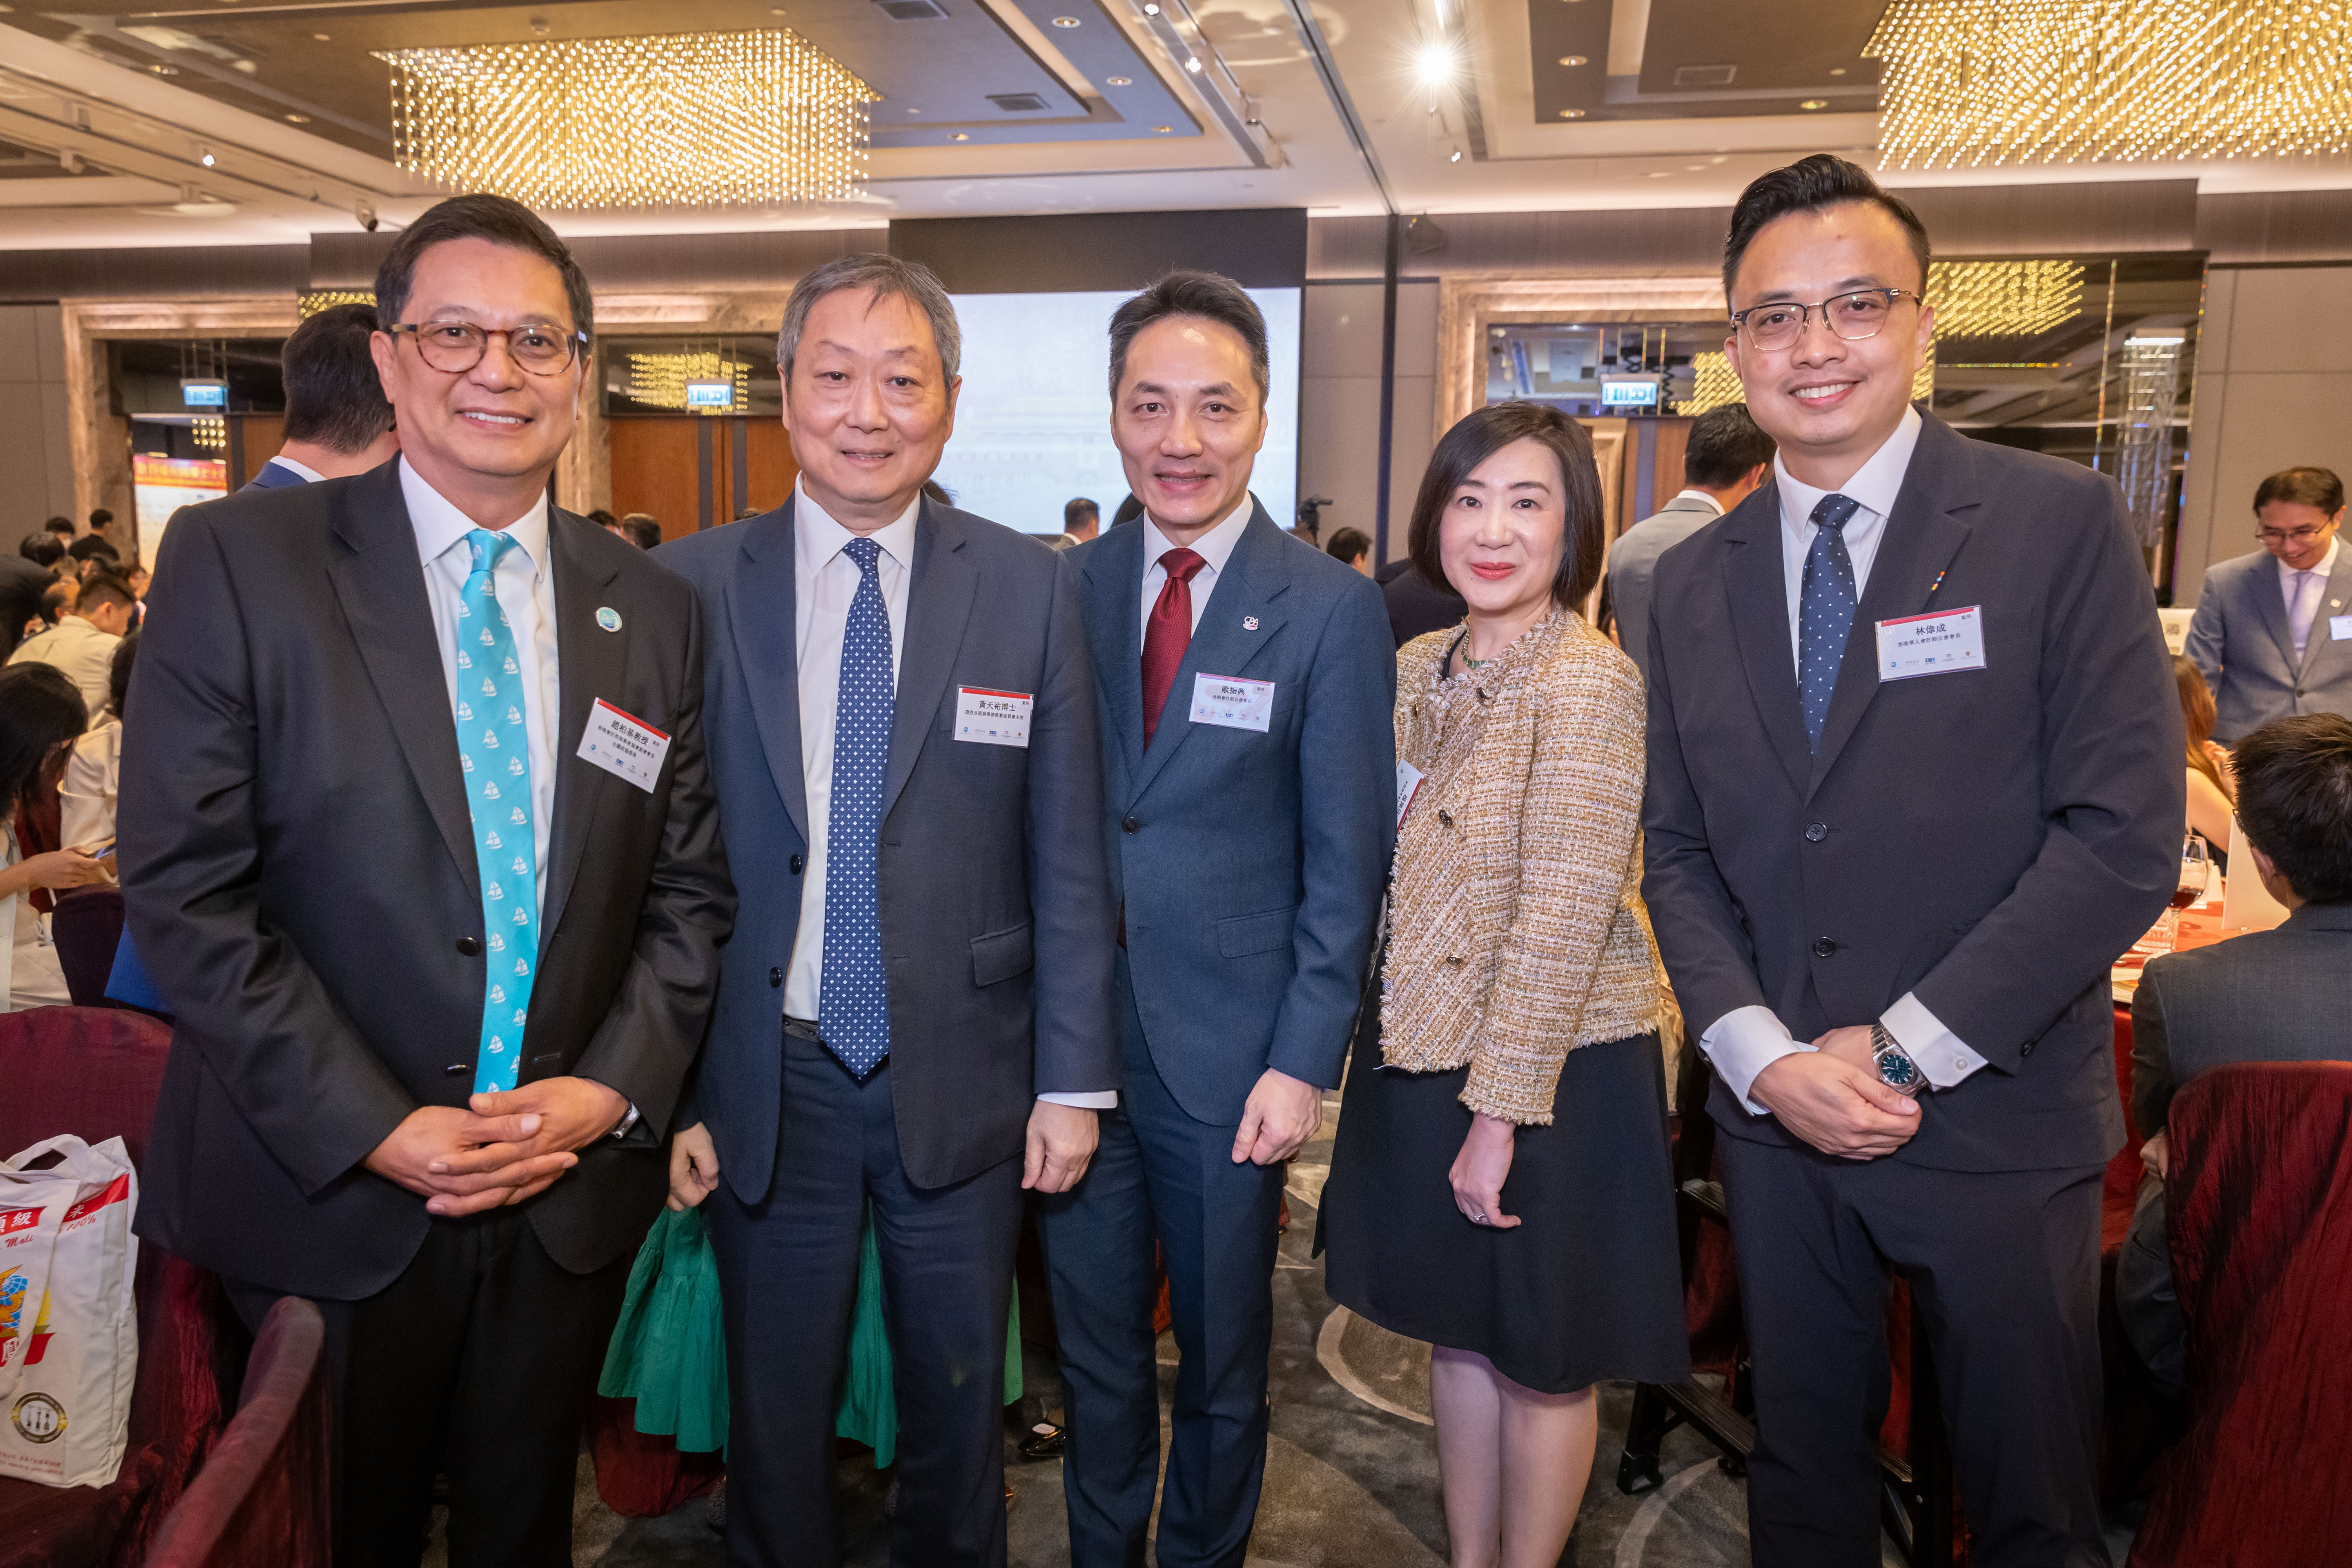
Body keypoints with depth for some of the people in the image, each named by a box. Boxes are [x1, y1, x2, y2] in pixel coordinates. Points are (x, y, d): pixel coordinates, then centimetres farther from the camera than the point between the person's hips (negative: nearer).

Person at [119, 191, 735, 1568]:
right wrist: (374, 1130, -16)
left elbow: (690, 891, 5)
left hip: (573, 1198, 3)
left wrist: (613, 1089, -9)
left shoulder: (654, 611, 3)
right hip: (324, 1196, -3)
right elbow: (185, 890, -12)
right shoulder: (238, 562, -7)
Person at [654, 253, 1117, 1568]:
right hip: (762, 1083, 0)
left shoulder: (1033, 588, -4)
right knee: (776, 1421, 18)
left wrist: (1074, 1078, -3)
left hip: (964, 1078, 0)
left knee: (961, 1410, 19)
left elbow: (1067, 856, -2)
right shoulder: (692, 585, -4)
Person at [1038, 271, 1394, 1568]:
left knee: (1222, 1355, 17)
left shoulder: (1332, 609, -7)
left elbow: (1345, 860, -7)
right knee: (1094, 1345, 19)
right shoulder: (1065, 591, 2)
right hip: (1072, 1028, 3)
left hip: (1230, 1051, -2)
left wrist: (1305, 1061, -11)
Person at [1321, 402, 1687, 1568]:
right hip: (1426, 1053, 7)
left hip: (1551, 1072, -7)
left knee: (1541, 1359, 13)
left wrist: (1500, 1109, -18)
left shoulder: (1588, 680, -18)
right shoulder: (1419, 668, 4)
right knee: (1458, 1332, 21)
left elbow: (1566, 914, -20)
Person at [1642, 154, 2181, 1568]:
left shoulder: (2062, 522, -7)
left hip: (1999, 1119, -3)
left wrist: (1906, 1051, -15)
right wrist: (1764, 1056, -8)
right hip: (1778, 1110, 3)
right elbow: (1678, 851, 6)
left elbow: (2127, 835, -13)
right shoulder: (1692, 581, 5)